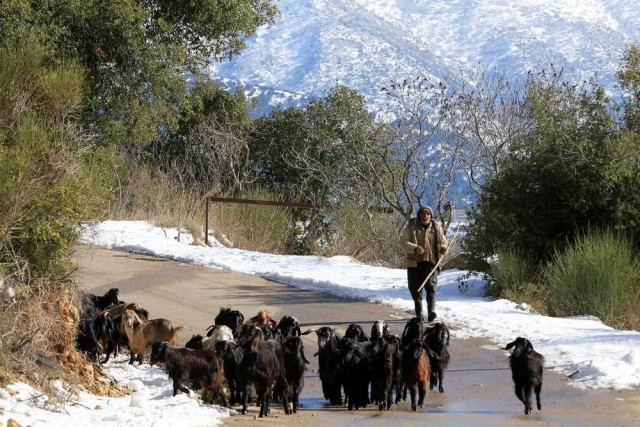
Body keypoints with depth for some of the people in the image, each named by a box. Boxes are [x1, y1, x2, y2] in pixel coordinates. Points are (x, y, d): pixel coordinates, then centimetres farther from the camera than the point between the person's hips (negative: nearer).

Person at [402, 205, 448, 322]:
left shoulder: (436, 228, 8)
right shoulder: (411, 227, 3)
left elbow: (443, 242, 17)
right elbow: (405, 242, -5)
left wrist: (443, 249, -8)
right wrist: (415, 248, -25)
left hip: (431, 262, -1)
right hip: (414, 262, 1)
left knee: (431, 286, -15)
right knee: (415, 289, 6)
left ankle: (431, 311, -22)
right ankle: (419, 313, 17)